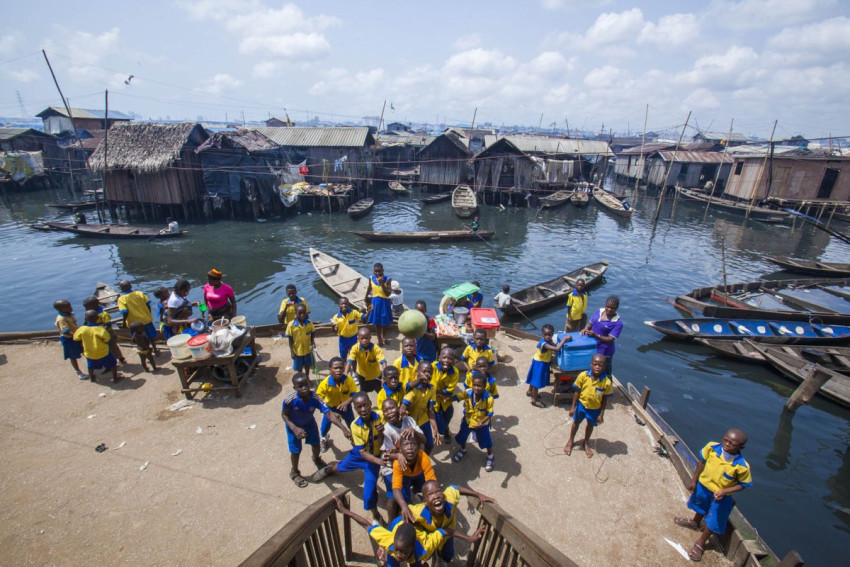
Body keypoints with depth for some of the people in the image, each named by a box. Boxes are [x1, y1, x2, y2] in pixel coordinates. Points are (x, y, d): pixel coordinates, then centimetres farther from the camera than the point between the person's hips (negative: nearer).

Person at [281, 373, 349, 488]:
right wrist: (295, 428, -32)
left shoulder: (315, 398, -37)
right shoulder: (289, 400, -39)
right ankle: (294, 472, 40)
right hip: (294, 426, -2)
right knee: (296, 451, 7)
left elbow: (329, 414, -40)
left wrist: (344, 429, -48)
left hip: (309, 423, 2)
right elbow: (284, 414, -19)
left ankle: (316, 459, 55)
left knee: (316, 444, 17)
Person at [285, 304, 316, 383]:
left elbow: (312, 335, -1)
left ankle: (307, 378, 47)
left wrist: (313, 344, -17)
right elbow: (290, 339, -11)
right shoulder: (291, 325, -19)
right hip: (297, 351, -2)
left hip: (308, 349, 2)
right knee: (299, 367, 18)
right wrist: (291, 351, -10)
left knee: (307, 365, 22)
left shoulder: (309, 323, -13)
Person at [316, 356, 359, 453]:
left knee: (352, 426, 7)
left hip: (345, 406, 1)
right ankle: (325, 439, 45)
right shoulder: (325, 383, -33)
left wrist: (346, 403, -43)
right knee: (324, 428, 7)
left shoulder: (349, 380, -30)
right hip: (330, 407, 0)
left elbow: (354, 394, -26)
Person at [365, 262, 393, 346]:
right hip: (375, 302, 2)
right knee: (376, 322, 9)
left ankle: (382, 336, 39)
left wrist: (382, 283, -28)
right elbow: (369, 289, 12)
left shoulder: (387, 279, -14)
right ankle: (380, 339, 22)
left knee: (384, 321, 13)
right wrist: (366, 300, 21)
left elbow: (388, 294, -19)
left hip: (384, 302, -2)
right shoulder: (371, 278, -6)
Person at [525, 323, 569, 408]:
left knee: (535, 378, 26)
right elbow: (556, 349, -43)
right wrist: (564, 339, -37)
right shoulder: (543, 343, -35)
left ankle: (529, 391, 47)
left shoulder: (549, 340, -6)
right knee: (537, 381, 4)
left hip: (544, 363, 9)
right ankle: (534, 400, 17)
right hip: (539, 364, -9)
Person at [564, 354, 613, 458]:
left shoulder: (607, 382, -24)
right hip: (581, 404, 0)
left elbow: (605, 399, -11)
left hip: (595, 408, 0)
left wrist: (601, 414, -6)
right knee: (576, 422, 22)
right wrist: (573, 407, -7)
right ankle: (571, 440, 47)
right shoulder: (583, 376, -24)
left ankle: (586, 443, 51)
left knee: (590, 425, 23)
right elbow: (577, 392, -12)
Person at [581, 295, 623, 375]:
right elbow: (590, 323, 6)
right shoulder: (599, 311, -2)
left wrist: (595, 335, -35)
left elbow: (610, 339, -23)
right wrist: (585, 329, -15)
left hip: (604, 351, -6)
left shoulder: (617, 323, -20)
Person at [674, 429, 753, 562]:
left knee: (713, 521, 11)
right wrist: (694, 480, -2)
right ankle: (695, 523, 62)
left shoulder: (742, 466, -32)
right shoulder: (712, 447, -27)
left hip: (721, 496, -3)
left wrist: (724, 491, -27)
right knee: (700, 508, 31)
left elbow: (742, 485, -14)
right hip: (703, 485, 3)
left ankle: (700, 543, 36)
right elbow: (702, 462, -9)